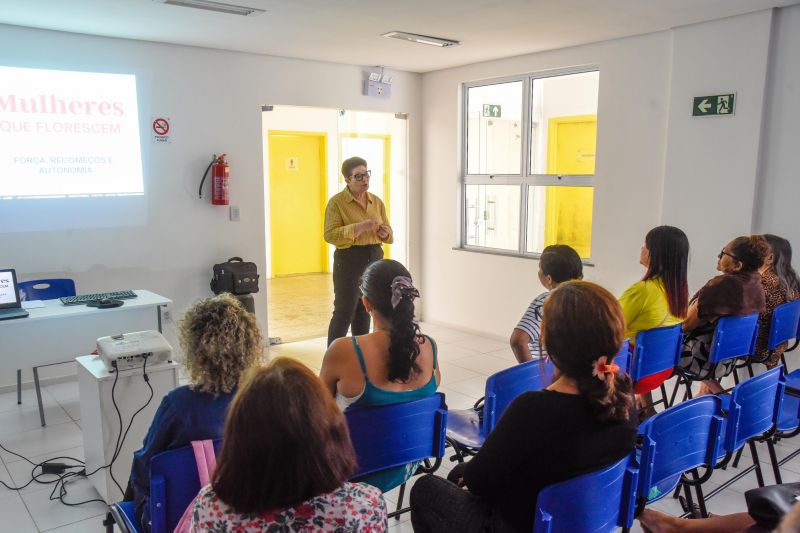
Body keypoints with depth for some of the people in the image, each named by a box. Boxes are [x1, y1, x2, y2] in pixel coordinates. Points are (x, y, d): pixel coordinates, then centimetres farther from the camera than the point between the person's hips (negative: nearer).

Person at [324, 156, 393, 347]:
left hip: (374, 259, 6)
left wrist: (385, 233, -6)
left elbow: (388, 232, 19)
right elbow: (329, 235, -16)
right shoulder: (336, 202, -6)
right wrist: (360, 227, -24)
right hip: (349, 260, -5)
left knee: (364, 309, 11)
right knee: (345, 311, -6)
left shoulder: (376, 201, 11)